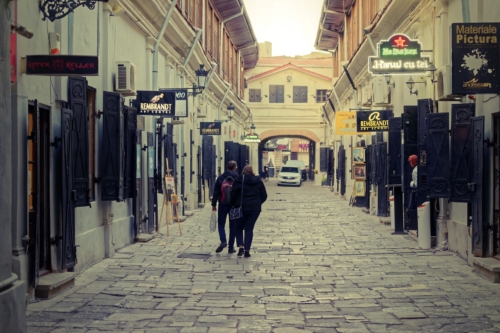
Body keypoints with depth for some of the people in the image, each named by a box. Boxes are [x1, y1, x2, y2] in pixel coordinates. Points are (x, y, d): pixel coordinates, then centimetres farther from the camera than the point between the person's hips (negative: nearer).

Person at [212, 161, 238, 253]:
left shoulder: (220, 178, 0)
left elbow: (216, 192, 1)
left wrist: (214, 204, 6)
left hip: (223, 205, 0)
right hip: (234, 205, 0)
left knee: (221, 224, 10)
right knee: (233, 226, 8)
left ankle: (223, 241, -15)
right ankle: (231, 247, 8)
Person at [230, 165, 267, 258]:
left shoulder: (238, 181, -6)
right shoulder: (259, 181, 5)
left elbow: (233, 195, -7)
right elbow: (264, 196, 8)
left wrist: (235, 205, 8)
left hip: (242, 208, -2)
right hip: (255, 208, 2)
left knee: (239, 227, 14)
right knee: (249, 229, 9)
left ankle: (240, 246, -5)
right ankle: (247, 250, 1)